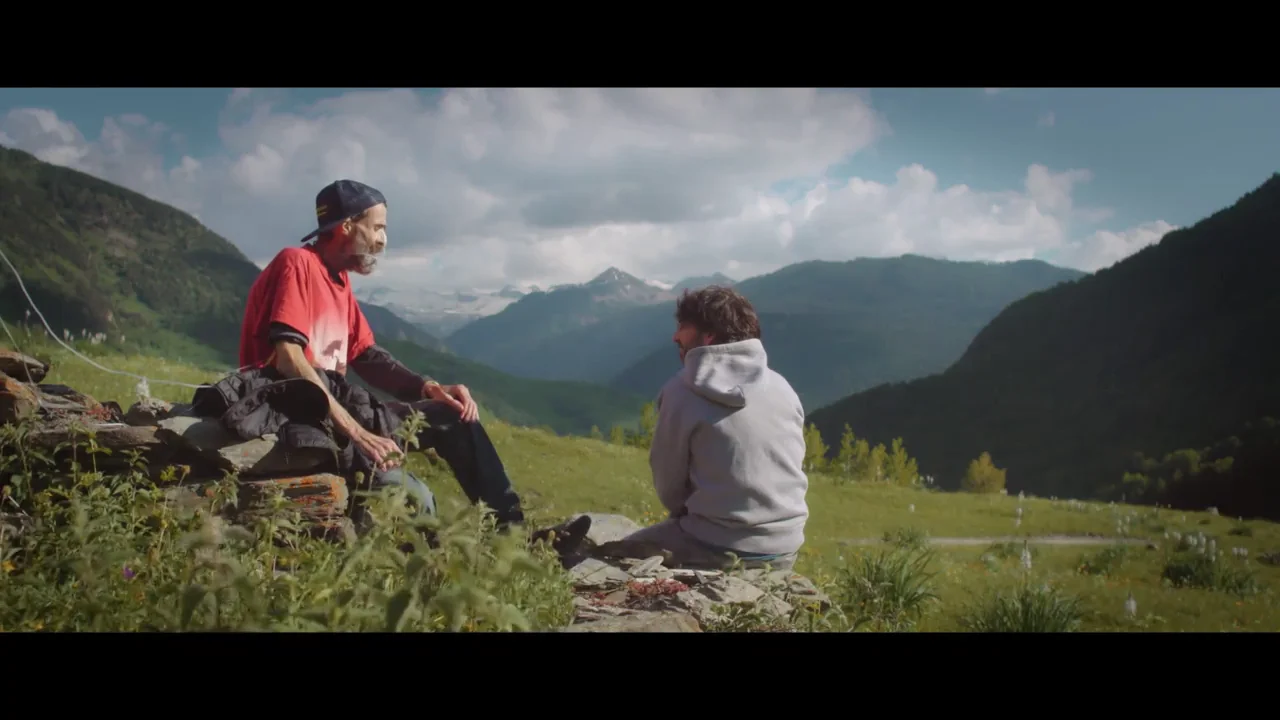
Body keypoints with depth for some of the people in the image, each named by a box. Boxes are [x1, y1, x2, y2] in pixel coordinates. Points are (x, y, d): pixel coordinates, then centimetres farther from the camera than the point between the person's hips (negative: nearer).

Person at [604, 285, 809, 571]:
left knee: (619, 555, 17)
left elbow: (668, 485, -4)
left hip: (719, 551, -5)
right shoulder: (783, 388, 2)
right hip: (786, 550, 6)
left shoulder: (682, 392, -11)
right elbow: (792, 471, 10)